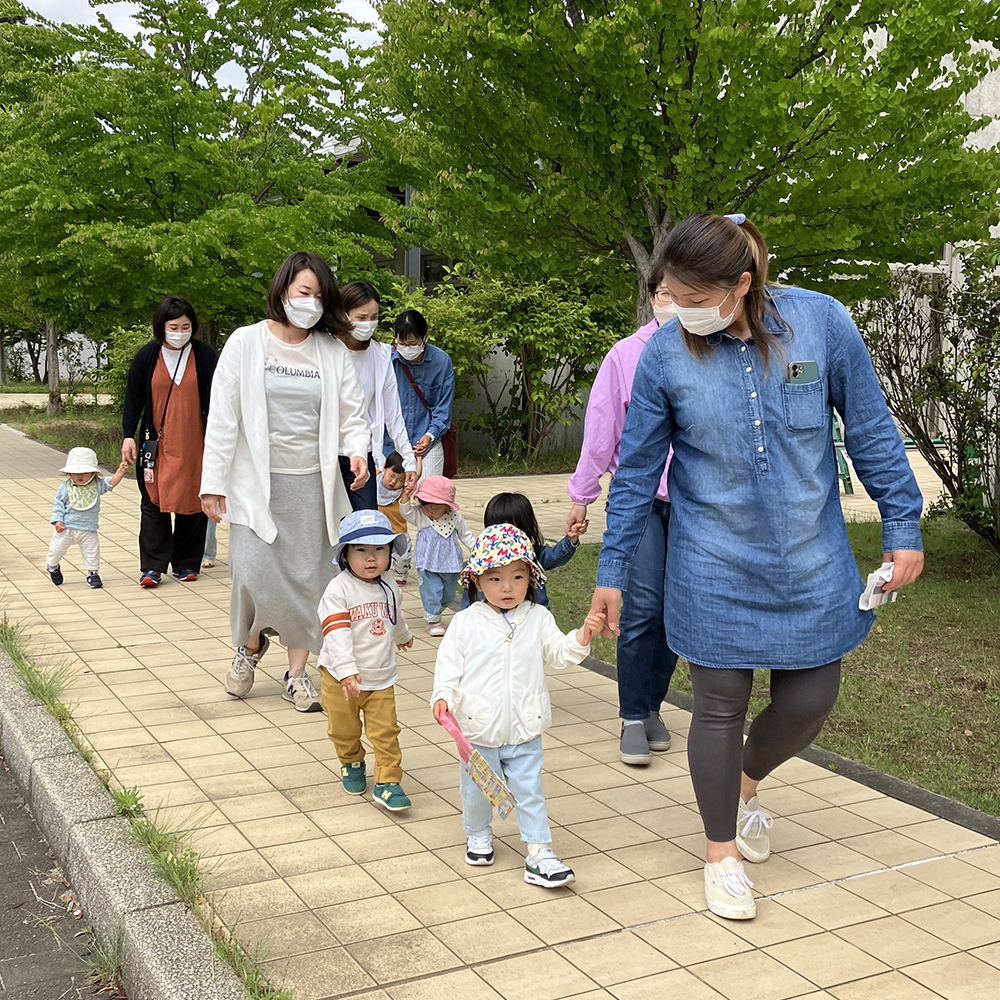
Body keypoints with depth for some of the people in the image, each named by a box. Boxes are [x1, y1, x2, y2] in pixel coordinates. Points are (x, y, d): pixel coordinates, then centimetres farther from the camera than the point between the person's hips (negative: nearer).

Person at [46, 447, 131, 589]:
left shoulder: (97, 485, -2)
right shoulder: (65, 487, -6)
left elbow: (111, 483, -10)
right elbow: (58, 504, -3)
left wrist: (120, 471, -25)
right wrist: (57, 521, -11)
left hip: (88, 530, 1)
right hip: (66, 528, -1)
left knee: (92, 551, 3)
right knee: (57, 549, 11)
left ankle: (93, 573, 20)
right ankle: (52, 566, 40)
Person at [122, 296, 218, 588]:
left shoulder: (205, 356, -1)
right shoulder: (147, 356, 1)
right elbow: (133, 397, 7)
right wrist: (128, 435, 0)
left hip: (194, 444, 0)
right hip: (157, 443, 1)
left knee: (192, 504, 4)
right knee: (154, 504, 0)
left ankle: (186, 564, 15)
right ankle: (152, 567, 3)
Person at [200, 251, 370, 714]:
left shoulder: (333, 352, 6)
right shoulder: (246, 342, 0)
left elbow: (351, 414, 9)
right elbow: (223, 417, -1)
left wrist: (357, 451, -13)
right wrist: (213, 481, -4)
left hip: (312, 483, 2)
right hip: (256, 481, -2)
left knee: (308, 579, 4)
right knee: (253, 574, -10)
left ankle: (297, 673, 18)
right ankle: (251, 643, 22)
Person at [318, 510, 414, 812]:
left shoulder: (389, 588, 2)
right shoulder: (338, 589, -18)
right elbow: (336, 632, -28)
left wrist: (403, 636, 46)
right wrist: (346, 670, -39)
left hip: (381, 678, 3)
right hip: (341, 679, -3)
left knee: (386, 732, -1)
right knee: (344, 731, 14)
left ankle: (387, 782, 9)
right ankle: (352, 763, 42)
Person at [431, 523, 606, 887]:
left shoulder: (538, 619, 1)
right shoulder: (465, 623, -5)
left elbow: (559, 654, 2)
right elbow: (449, 663, -2)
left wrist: (583, 636, -15)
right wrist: (443, 695, -16)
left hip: (524, 730, 0)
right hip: (479, 729, 0)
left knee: (529, 791, 4)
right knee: (477, 789, 17)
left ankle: (539, 855, 11)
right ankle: (478, 833, 43)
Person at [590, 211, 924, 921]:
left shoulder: (821, 322, -12)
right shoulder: (665, 354, -11)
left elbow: (871, 430, -1)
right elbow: (637, 470, -2)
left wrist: (902, 528, 0)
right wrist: (612, 572, 0)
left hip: (811, 561, 2)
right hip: (715, 568, -1)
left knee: (809, 702, 9)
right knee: (721, 708, 6)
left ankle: (745, 783, 42)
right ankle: (724, 853, 29)